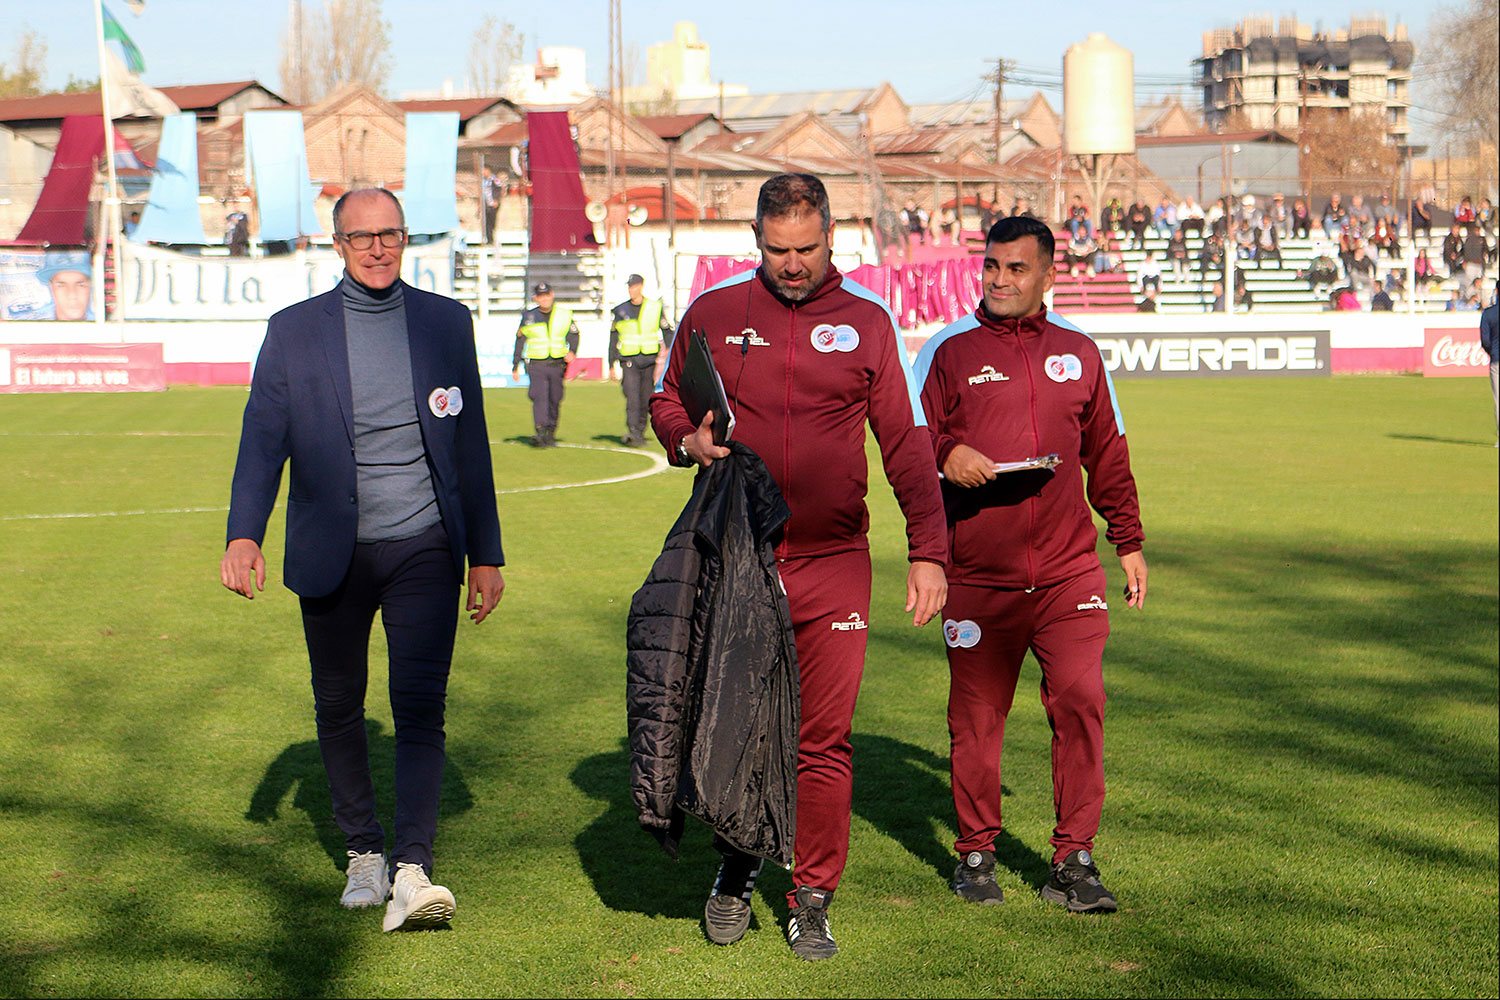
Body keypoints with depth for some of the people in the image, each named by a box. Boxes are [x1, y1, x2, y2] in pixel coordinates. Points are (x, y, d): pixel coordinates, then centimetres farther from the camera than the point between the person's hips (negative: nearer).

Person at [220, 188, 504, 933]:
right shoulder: (294, 331, 1)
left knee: (420, 705, -12)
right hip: (332, 557, 1)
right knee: (338, 707, 10)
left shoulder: (447, 322, 5)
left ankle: (413, 872, -16)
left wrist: (486, 553, 9)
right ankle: (363, 853, 28)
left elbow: (469, 445, 9)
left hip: (424, 549, 0)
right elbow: (263, 439, -4)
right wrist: (243, 534, -20)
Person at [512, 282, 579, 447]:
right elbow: (520, 342, 12)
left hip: (557, 365, 2)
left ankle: (551, 435, 21)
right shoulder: (529, 317, 6)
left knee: (554, 400, 8)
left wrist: (572, 351, -9)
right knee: (539, 396, -19)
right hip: (537, 365, -2)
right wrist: (515, 366, 11)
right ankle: (540, 433, -28)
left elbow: (573, 335, 12)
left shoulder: (564, 314, 7)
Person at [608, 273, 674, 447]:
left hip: (650, 360, 1)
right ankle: (632, 433, -23)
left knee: (645, 400, 6)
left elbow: (668, 331, 11)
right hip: (629, 362, -1)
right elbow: (613, 338, 11)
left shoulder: (655, 308, 5)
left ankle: (640, 432, 21)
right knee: (632, 398, -16)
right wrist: (613, 363, 5)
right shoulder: (621, 310, 8)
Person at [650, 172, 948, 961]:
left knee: (824, 741, -1)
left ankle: (811, 901, 10)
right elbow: (666, 401, 18)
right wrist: (687, 440, -6)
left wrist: (928, 550, -3)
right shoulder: (714, 312, 4)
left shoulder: (867, 321, 4)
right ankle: (737, 866, 29)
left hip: (832, 568, 0)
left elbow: (906, 443, 4)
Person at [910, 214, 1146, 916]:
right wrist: (945, 455, -19)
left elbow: (1107, 455, 20)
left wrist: (1130, 544, 20)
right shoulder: (949, 350, 3)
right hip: (977, 574, -2)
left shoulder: (1078, 352, 12)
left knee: (1079, 703, -8)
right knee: (976, 717, 5)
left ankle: (1074, 859, 1)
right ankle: (976, 852, 21)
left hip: (1068, 570, 2)